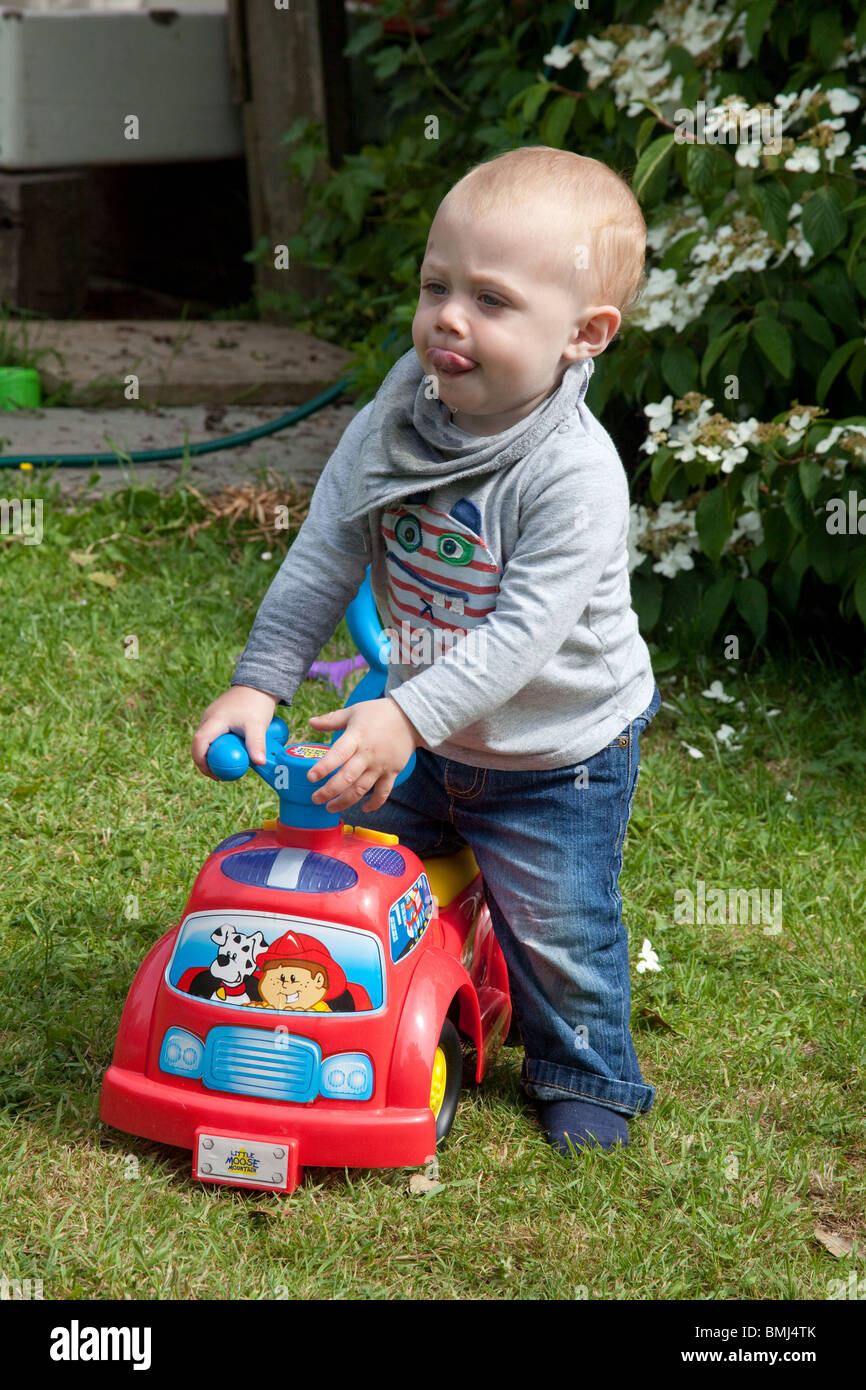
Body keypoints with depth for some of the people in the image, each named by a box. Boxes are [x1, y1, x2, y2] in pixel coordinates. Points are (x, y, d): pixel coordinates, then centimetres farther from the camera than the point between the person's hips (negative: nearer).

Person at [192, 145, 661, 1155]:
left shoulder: (574, 473, -30)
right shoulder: (398, 416, -13)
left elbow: (526, 629, -34)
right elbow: (323, 558, -7)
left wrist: (410, 714, -41)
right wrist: (258, 683, -13)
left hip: (557, 756, -5)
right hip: (425, 738, 6)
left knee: (558, 927, 6)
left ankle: (585, 1078, 33)